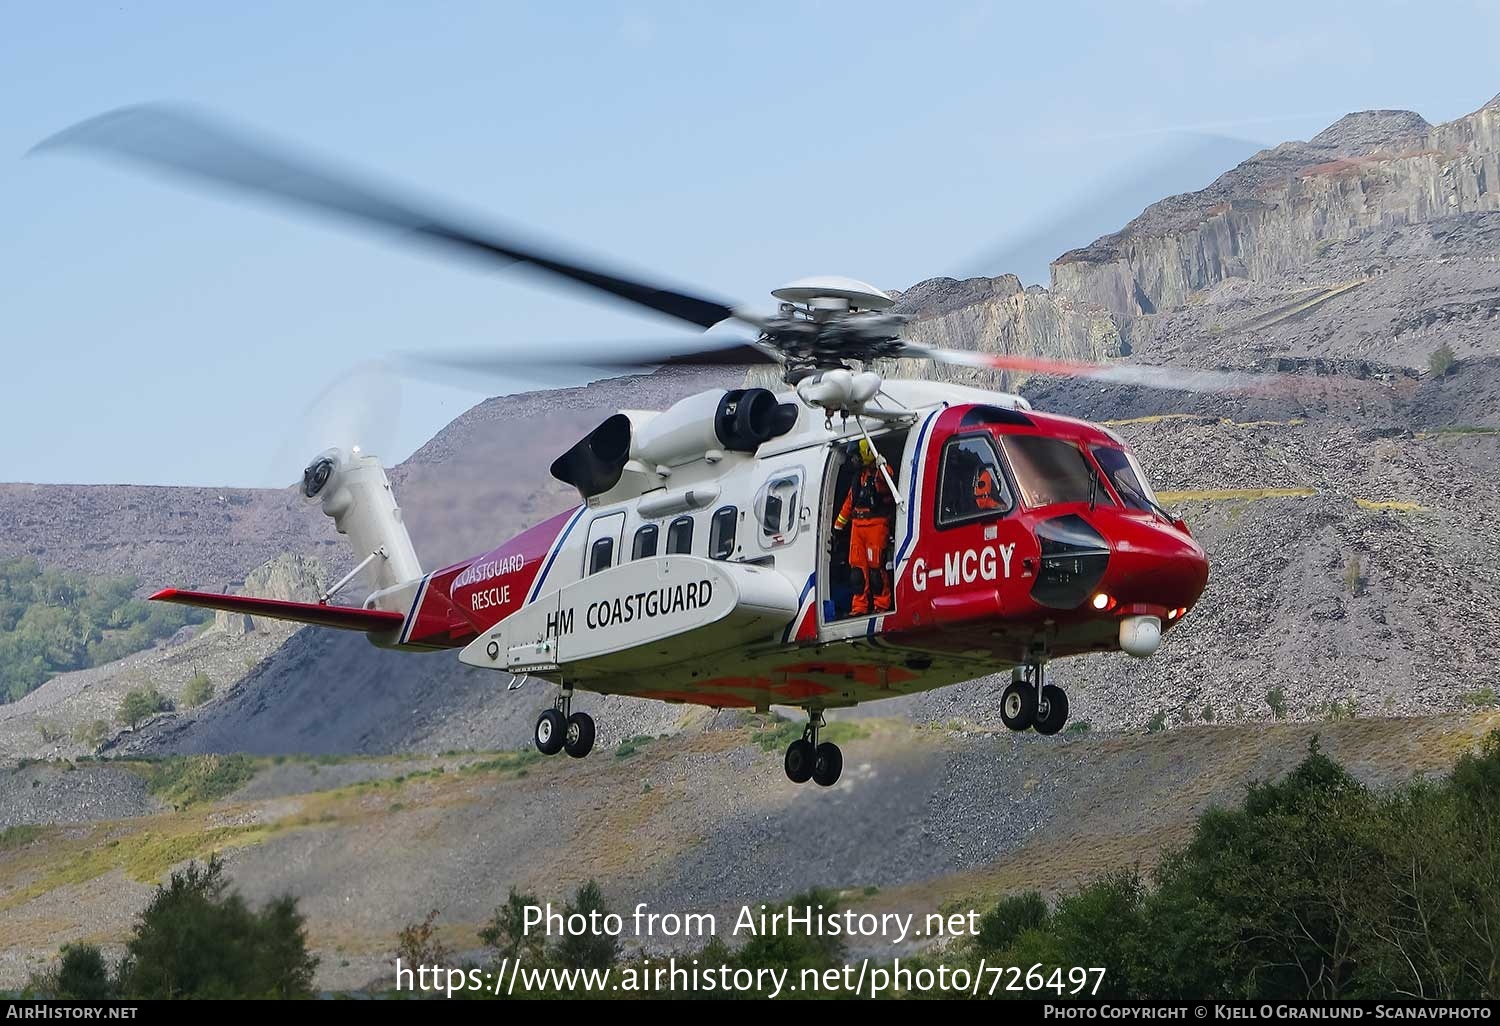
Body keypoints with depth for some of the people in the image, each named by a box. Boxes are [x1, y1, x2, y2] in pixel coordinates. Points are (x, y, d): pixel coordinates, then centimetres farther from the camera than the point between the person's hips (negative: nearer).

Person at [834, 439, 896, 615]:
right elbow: (850, 501, 29)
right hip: (857, 524, 8)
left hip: (876, 523, -8)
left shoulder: (882, 472, -2)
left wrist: (881, 470, -42)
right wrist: (838, 524, 31)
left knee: (876, 565, -11)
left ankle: (882, 605, -4)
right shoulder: (859, 474, 21)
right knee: (857, 566, 4)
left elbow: (883, 487, -25)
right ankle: (859, 607, 8)